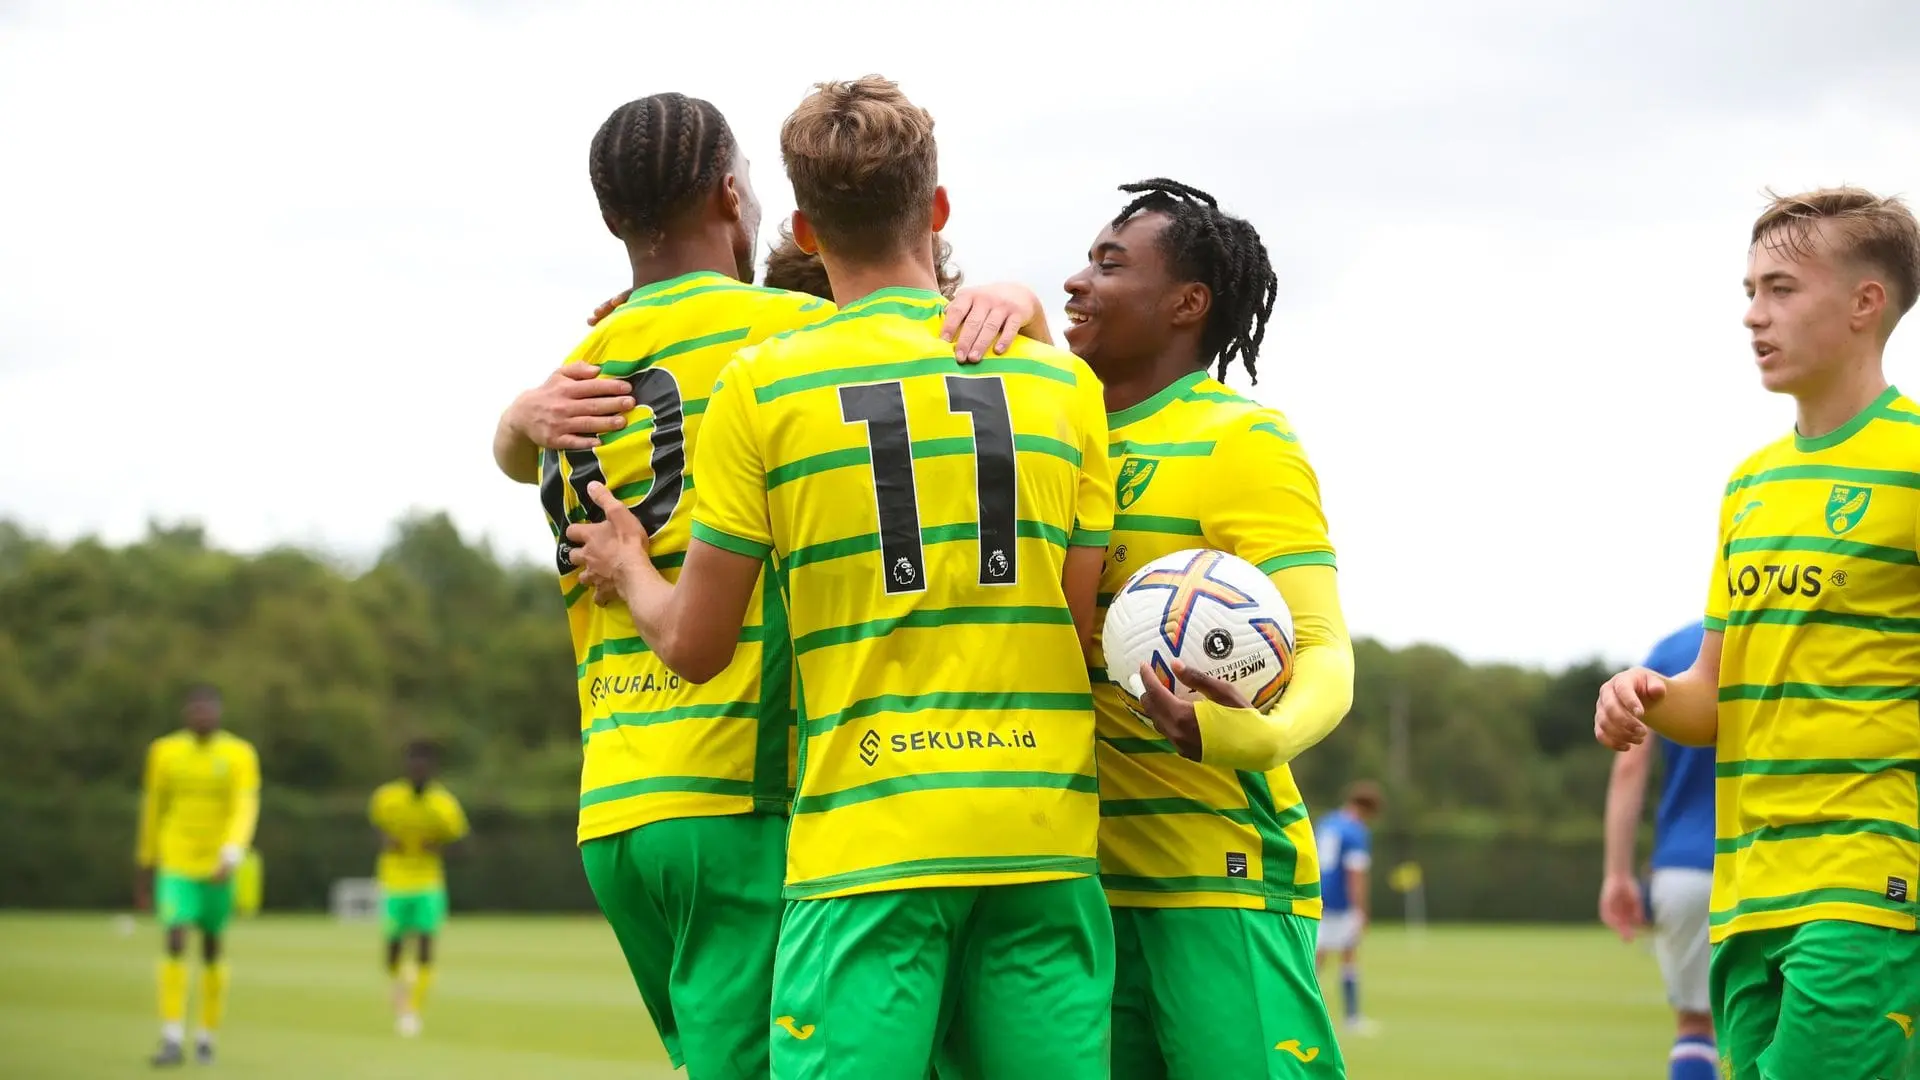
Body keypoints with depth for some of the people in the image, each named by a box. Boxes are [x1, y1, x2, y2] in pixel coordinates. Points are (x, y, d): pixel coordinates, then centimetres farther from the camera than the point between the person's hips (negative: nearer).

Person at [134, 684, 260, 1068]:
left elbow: (246, 809, -14)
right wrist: (145, 867, 14)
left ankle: (207, 1039, 21)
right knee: (176, 943, -14)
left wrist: (231, 856, -30)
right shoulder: (164, 752, 2)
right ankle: (173, 1040, -15)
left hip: (217, 868, 0)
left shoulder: (240, 755, -4)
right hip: (175, 865, 0)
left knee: (213, 950, 9)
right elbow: (152, 809, 11)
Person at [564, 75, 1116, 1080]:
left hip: (867, 839, -3)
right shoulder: (1061, 380, 8)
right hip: (1047, 839, 3)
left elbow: (694, 645, 4)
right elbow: (1090, 632, 8)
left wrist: (627, 568, 26)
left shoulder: (762, 385, 0)